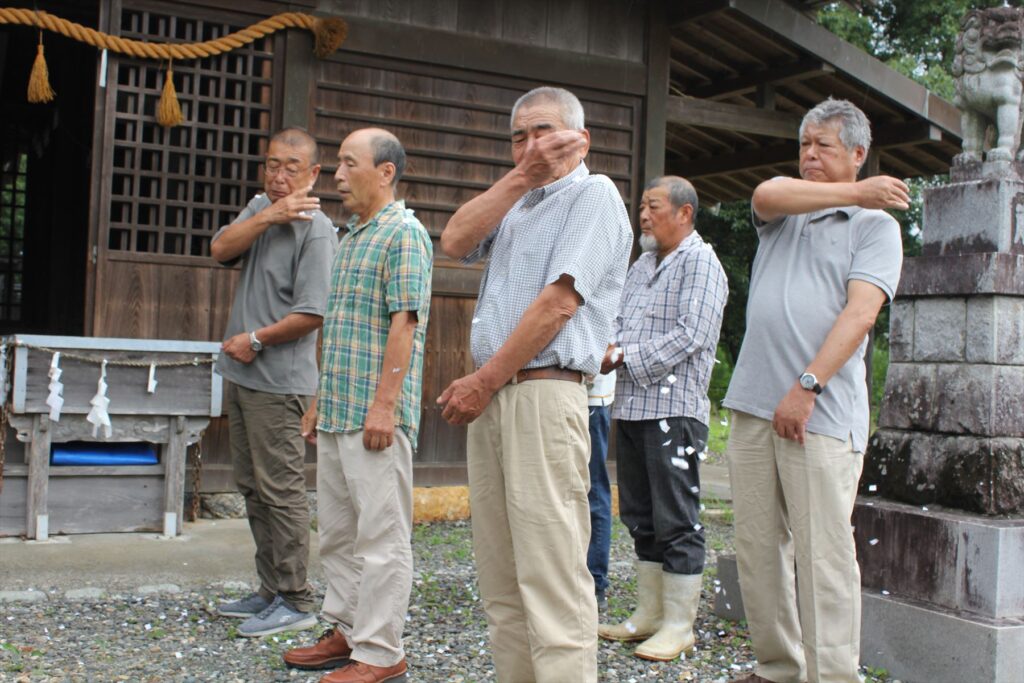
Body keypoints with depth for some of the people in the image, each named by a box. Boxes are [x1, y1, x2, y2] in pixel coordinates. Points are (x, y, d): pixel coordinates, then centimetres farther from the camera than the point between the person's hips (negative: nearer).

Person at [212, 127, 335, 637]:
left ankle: (295, 603, 4)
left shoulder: (315, 229, -14)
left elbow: (310, 315, -19)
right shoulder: (259, 208, 13)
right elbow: (220, 250, -4)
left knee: (281, 491, -5)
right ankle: (270, 592, 25)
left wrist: (254, 340, -11)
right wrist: (266, 217, -16)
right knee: (253, 489, 14)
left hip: (277, 382, -9)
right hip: (240, 373, 9)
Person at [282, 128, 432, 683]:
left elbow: (404, 324, -17)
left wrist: (385, 404, -22)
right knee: (338, 532, 16)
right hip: (336, 413, 10)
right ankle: (346, 632, 27)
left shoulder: (403, 234, -9)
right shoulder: (351, 237, 19)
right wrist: (320, 400, 20)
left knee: (380, 535, -2)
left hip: (375, 414, -10)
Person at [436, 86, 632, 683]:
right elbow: (455, 242, 5)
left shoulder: (593, 195, -1)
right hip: (491, 396, 8)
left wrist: (482, 382, -10)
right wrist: (522, 175, 1)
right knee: (501, 581, 9)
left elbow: (559, 302, -12)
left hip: (544, 392, -8)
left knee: (550, 577, -10)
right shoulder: (516, 204, 23)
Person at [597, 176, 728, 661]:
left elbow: (690, 335, -16)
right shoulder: (642, 266, 19)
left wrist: (623, 357, -15)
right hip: (632, 407, 8)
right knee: (641, 518, 13)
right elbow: (620, 322, 21)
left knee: (676, 522, -3)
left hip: (674, 408, -8)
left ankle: (678, 626, 5)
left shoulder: (699, 262, -6)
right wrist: (606, 348, -2)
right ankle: (649, 615, 22)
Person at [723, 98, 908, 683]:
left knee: (823, 554, -7)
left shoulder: (876, 225, 6)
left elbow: (860, 313, -8)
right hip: (753, 404, 5)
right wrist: (857, 193, -7)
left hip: (821, 411, -5)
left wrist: (806, 387, -17)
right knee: (758, 548, 6)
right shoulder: (784, 207, 19)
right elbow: (768, 195, -7)